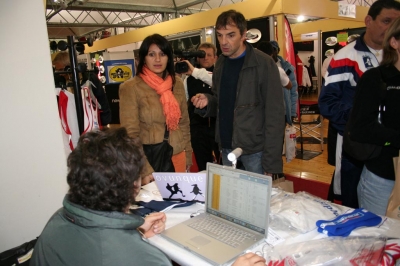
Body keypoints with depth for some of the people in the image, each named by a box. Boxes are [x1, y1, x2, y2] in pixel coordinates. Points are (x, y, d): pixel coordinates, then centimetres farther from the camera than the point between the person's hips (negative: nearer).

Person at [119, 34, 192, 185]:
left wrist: (188, 153, 12)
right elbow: (130, 134, -13)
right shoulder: (130, 88, -11)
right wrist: (144, 169, -18)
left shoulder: (177, 83, 3)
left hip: (177, 157, 4)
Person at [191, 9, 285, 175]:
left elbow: (275, 115, -15)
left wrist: (271, 161, -16)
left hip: (255, 149, -6)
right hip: (226, 147, 6)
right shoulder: (220, 64, 6)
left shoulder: (264, 64, -14)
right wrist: (207, 101, -7)